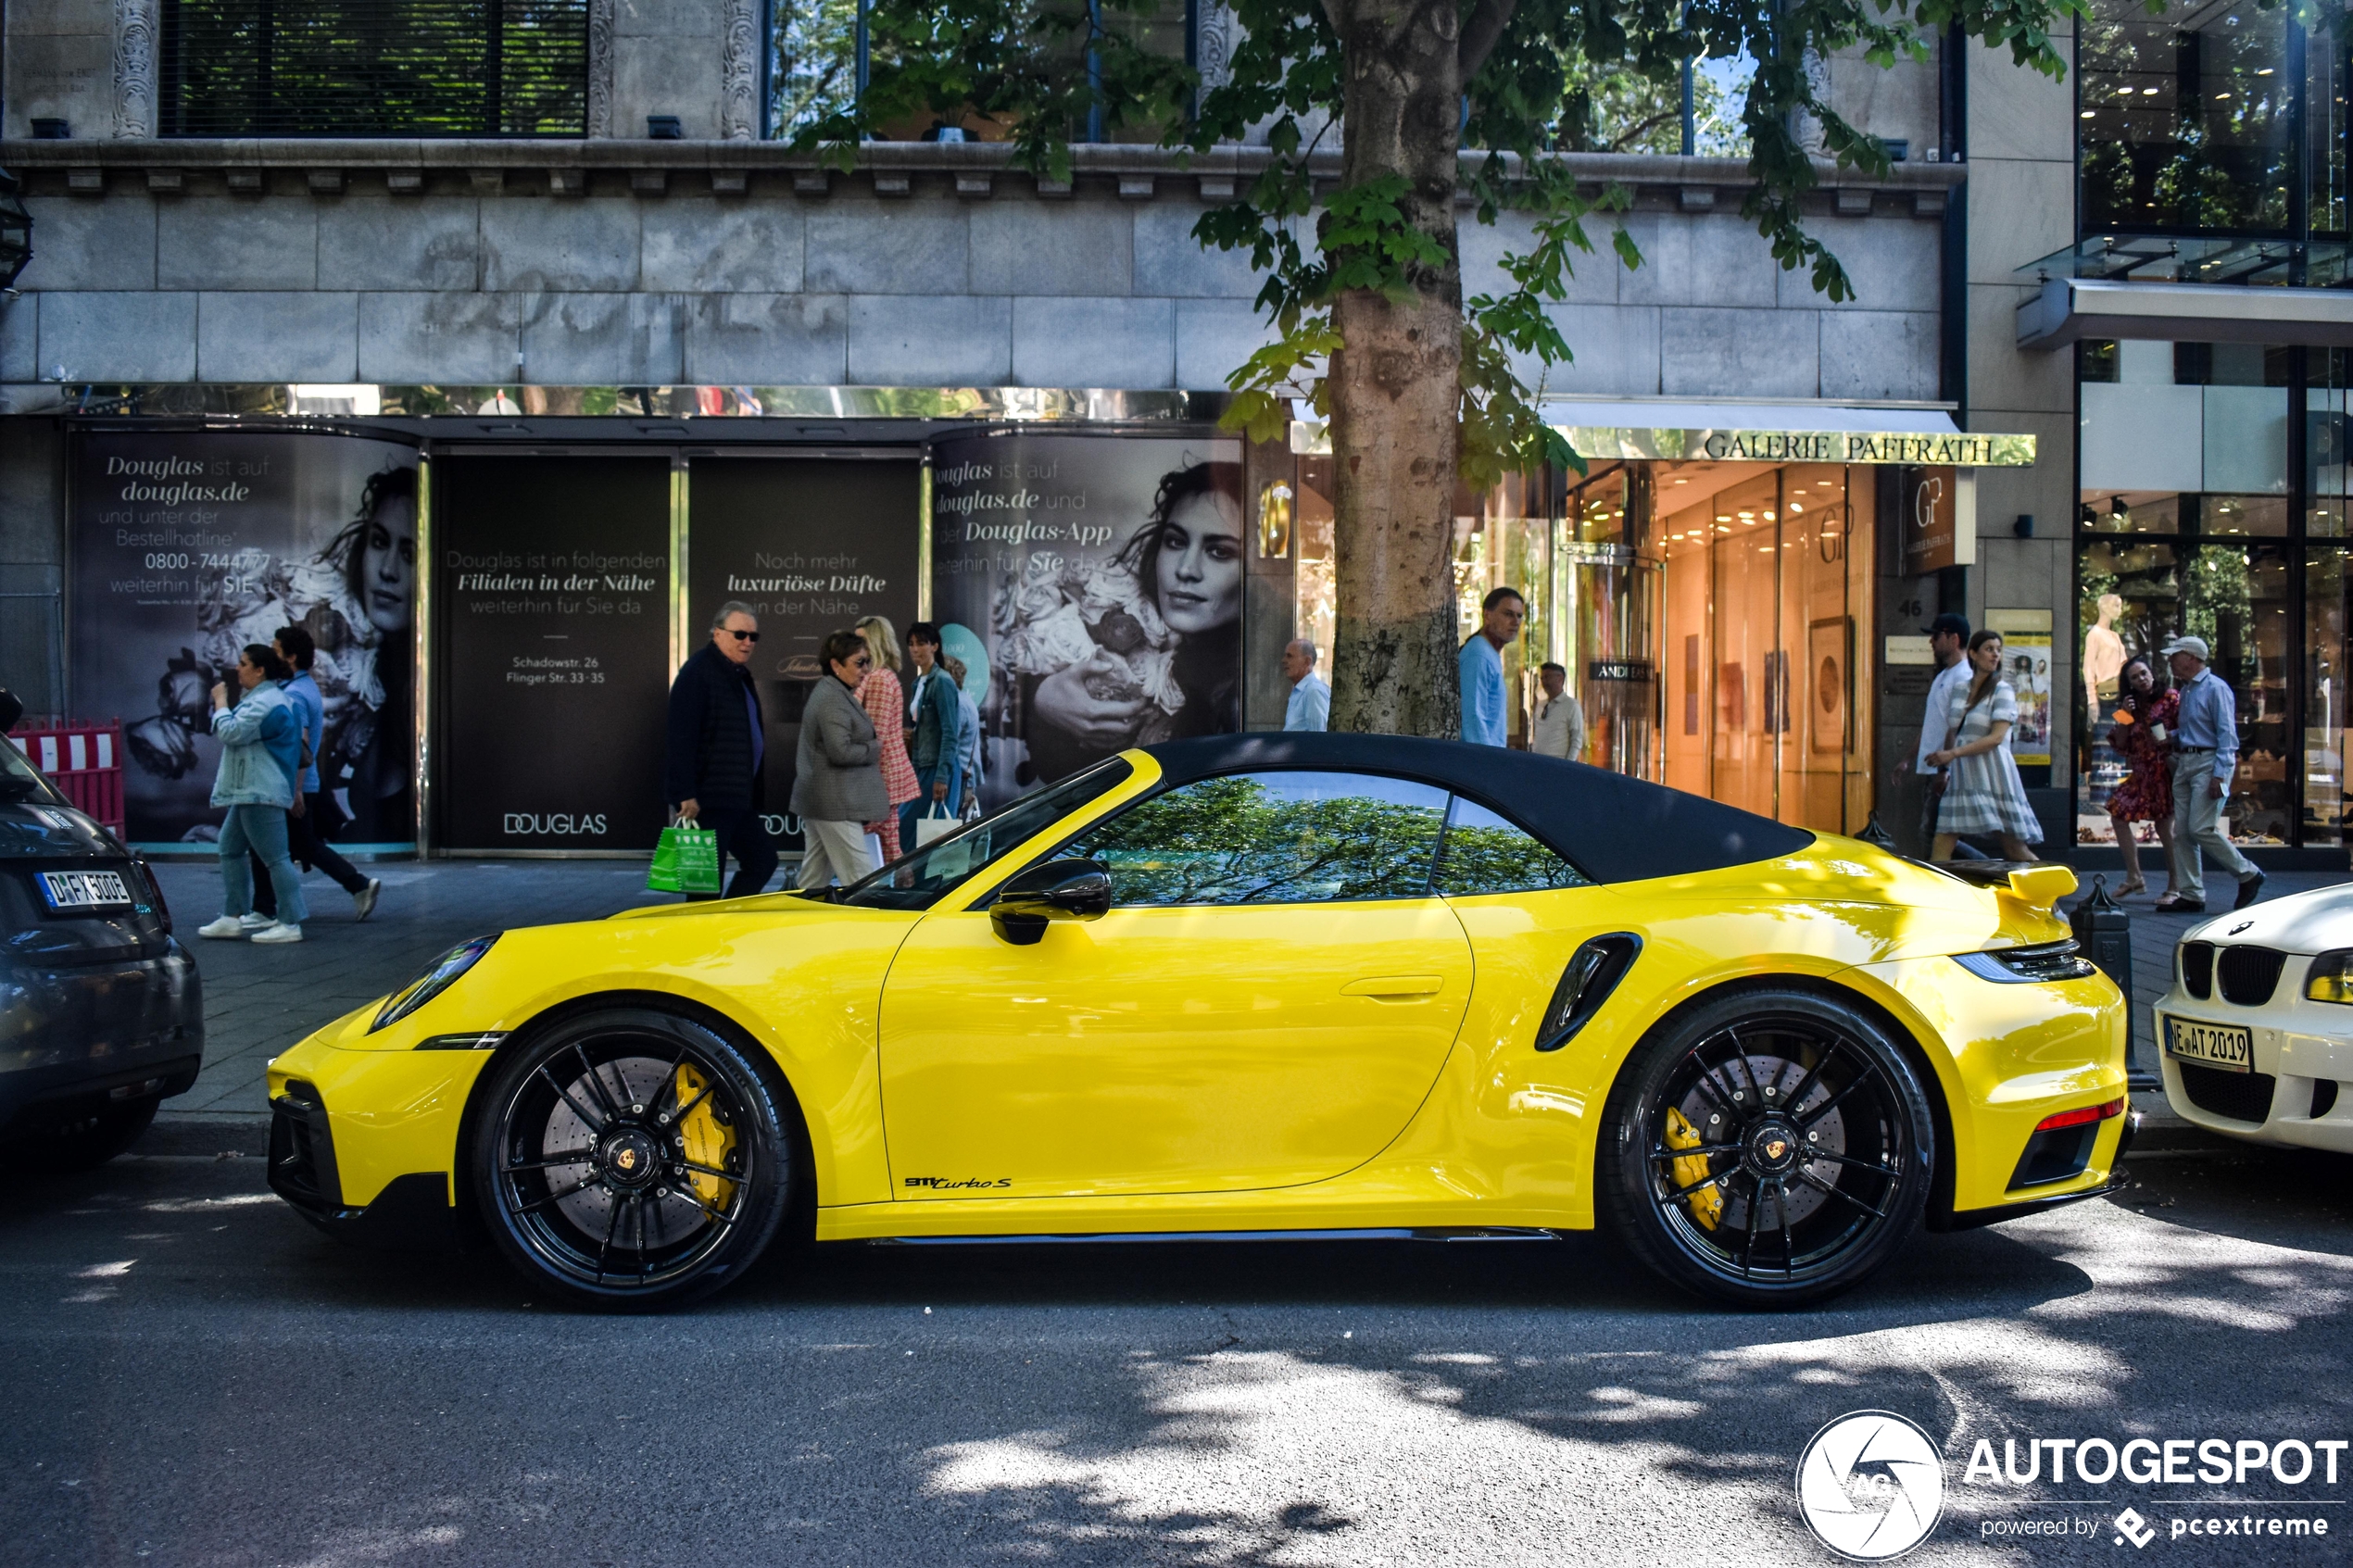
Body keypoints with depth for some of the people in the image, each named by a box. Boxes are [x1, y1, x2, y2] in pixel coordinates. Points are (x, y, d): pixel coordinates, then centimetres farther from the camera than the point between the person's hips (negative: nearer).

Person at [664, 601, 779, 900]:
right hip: (708, 798, -10)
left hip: (740, 797, 10)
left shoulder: (740, 674, 16)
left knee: (762, 860, 12)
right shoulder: (698, 672, -14)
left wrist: (757, 787, 21)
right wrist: (686, 796, -25)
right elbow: (682, 739, -21)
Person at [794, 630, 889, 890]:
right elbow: (841, 751, -24)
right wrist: (875, 748, -10)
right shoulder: (833, 700, -17)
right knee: (861, 881, -10)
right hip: (836, 804, -11)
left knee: (813, 879, 14)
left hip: (817, 801, 11)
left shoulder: (829, 692, 16)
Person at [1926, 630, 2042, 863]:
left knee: (2014, 848, -1)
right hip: (1962, 777, 5)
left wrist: (1953, 753, -19)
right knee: (1941, 847, -3)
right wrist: (1943, 767, 12)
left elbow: (1997, 737, -14)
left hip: (1992, 775, -5)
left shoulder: (2003, 691, -3)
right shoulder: (1961, 691, 12)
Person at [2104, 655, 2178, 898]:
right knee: (2118, 814, 4)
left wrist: (2170, 737, -24)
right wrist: (2125, 716, -2)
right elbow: (2120, 744, 9)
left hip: (2165, 771, -8)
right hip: (2141, 773, 8)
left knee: (2165, 826, -9)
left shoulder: (2171, 699, -4)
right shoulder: (2134, 705, 15)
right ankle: (2134, 878, 13)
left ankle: (2175, 887, 0)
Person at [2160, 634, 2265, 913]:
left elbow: (2227, 734, -15)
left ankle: (2248, 875, 3)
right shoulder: (2186, 690, 17)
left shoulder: (2215, 688, -10)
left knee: (2202, 829, -14)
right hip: (2184, 764, 9)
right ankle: (2190, 894, 8)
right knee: (2182, 832, 4)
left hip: (2209, 762, -9)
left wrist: (2219, 775, -20)